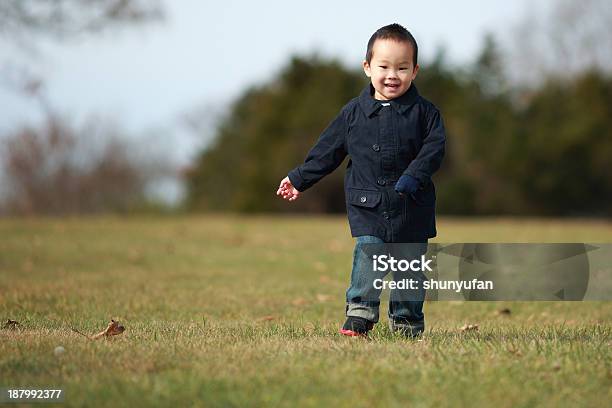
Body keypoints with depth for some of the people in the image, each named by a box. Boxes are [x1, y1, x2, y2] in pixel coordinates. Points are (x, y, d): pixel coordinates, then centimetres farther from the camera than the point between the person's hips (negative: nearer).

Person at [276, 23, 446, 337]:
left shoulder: (424, 112, 1)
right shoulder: (354, 112, 4)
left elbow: (434, 149, -7)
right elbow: (327, 151, 12)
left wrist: (414, 176, -23)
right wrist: (299, 179, 16)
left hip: (411, 206, 0)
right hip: (367, 204, 0)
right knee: (367, 255, -13)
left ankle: (407, 321, 17)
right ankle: (359, 316, -12)